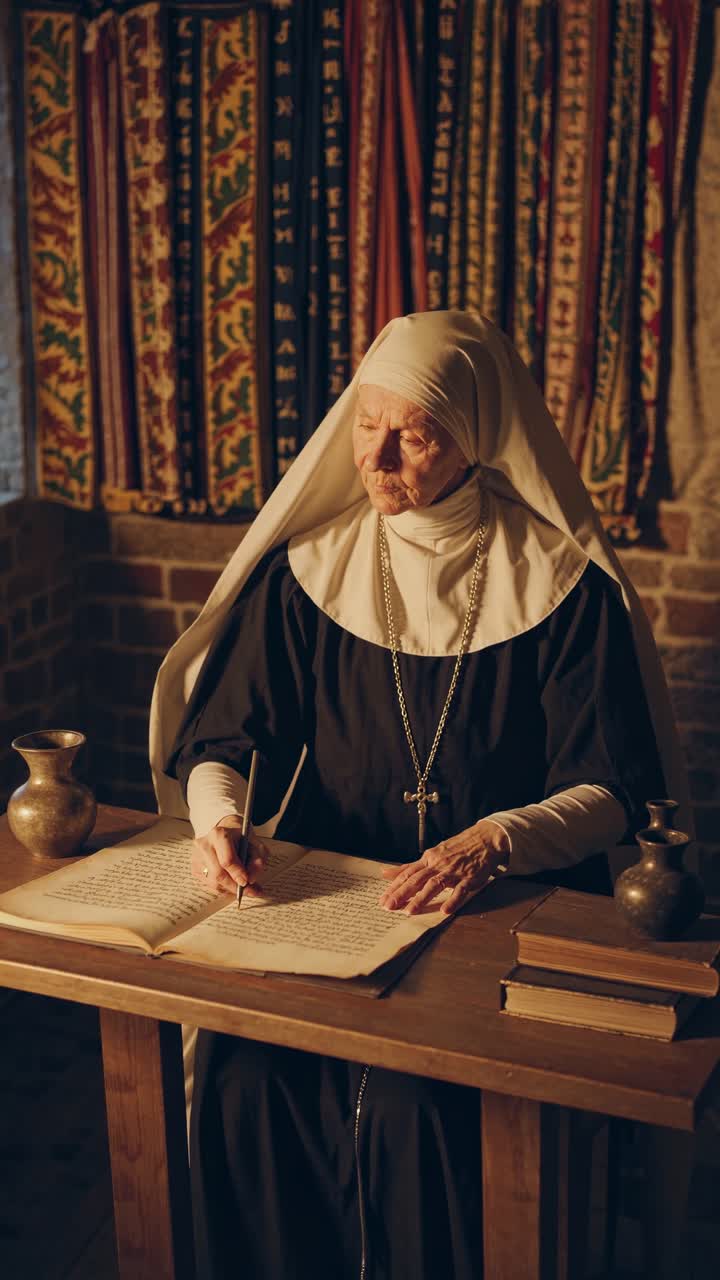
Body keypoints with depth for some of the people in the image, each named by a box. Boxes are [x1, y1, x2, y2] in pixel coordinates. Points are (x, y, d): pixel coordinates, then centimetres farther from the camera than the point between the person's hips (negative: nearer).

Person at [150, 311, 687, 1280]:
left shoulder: (563, 584, -4)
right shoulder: (305, 568, 5)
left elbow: (611, 794, -7)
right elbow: (220, 737, 6)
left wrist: (492, 842, -26)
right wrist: (219, 816, -17)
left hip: (503, 914, -2)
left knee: (409, 1101, -26)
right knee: (241, 1074, -21)